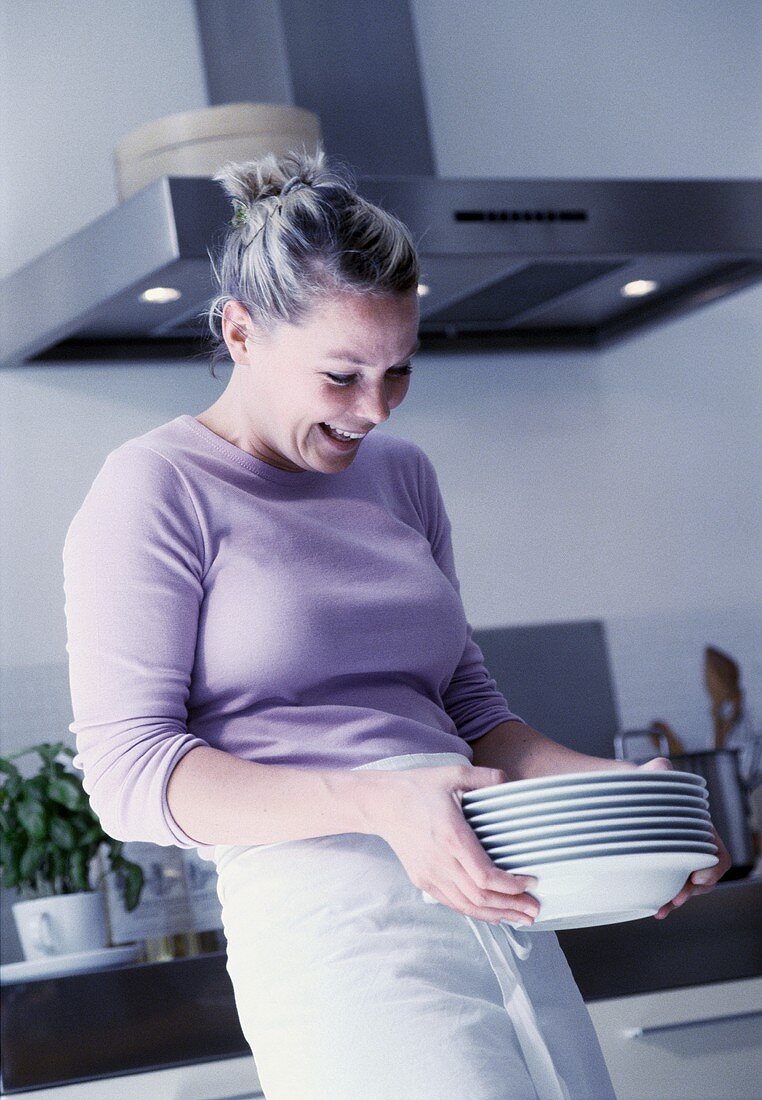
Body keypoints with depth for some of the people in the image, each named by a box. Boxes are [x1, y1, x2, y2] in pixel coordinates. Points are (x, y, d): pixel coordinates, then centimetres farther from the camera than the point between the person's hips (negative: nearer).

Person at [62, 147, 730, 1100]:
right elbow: (131, 772, -8)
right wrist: (375, 802, -20)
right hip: (327, 913, -7)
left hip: (493, 907, 7)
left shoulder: (400, 474, 20)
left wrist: (607, 787, 5)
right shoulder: (156, 491, -1)